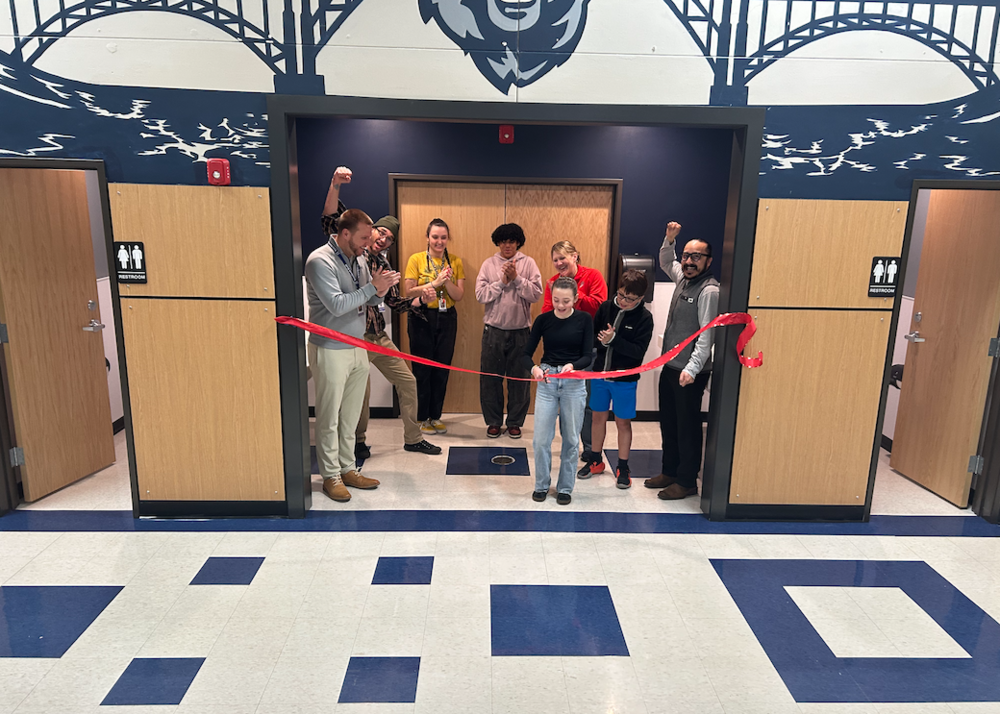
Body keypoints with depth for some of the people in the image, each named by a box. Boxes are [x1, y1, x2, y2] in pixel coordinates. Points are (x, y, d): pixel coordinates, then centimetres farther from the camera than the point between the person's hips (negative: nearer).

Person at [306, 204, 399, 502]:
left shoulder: (358, 259, 8)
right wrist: (373, 287, -20)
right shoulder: (320, 260, -15)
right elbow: (337, 305, -22)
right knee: (329, 418, 4)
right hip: (331, 351, -7)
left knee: (351, 416, 14)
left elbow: (371, 300, 13)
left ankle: (347, 469, 25)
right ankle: (331, 476, 16)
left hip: (358, 348, 7)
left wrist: (381, 291, -9)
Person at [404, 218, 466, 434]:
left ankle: (435, 416, 20)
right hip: (421, 318, -3)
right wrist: (435, 282, -16)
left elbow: (459, 296, 1)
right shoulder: (416, 259, -2)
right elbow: (409, 292, -8)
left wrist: (447, 281, -16)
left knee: (442, 369, 7)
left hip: (447, 319, 3)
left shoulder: (455, 261, 6)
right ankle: (422, 418, 15)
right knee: (422, 369, 2)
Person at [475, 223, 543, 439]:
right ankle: (493, 421, 21)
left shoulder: (528, 263, 1)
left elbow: (536, 294, -9)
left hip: (520, 330, 0)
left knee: (519, 377, 7)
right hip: (494, 330, 1)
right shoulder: (489, 264, 3)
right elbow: (481, 295, -7)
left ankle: (515, 422, 22)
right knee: (490, 377, 6)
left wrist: (516, 278, -17)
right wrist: (502, 282, -15)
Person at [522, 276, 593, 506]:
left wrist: (572, 365, -27)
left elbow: (588, 356, -6)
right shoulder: (543, 319, -2)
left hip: (574, 383, 0)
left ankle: (565, 487, 25)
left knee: (570, 439, 9)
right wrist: (534, 368, -24)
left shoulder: (584, 319, -3)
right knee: (541, 438, 0)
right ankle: (541, 485, 21)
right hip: (546, 382, 1)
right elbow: (525, 353, -3)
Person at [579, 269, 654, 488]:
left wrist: (613, 340, -27)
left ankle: (623, 467, 23)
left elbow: (639, 351, -18)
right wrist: (599, 340, -16)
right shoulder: (606, 307, -3)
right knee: (598, 417, 14)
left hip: (625, 379, -3)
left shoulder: (644, 318, -11)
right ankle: (596, 461, 31)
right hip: (599, 372, 3)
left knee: (623, 421, 8)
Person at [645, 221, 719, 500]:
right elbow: (666, 262, 31)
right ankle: (670, 471, 31)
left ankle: (687, 481, 15)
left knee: (688, 427, 2)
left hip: (690, 372, -9)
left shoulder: (709, 290, -16)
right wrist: (669, 239, 14)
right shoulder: (683, 278, 9)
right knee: (668, 423, 17)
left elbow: (707, 335, -22)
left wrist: (692, 368, -29)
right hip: (670, 366, 9)